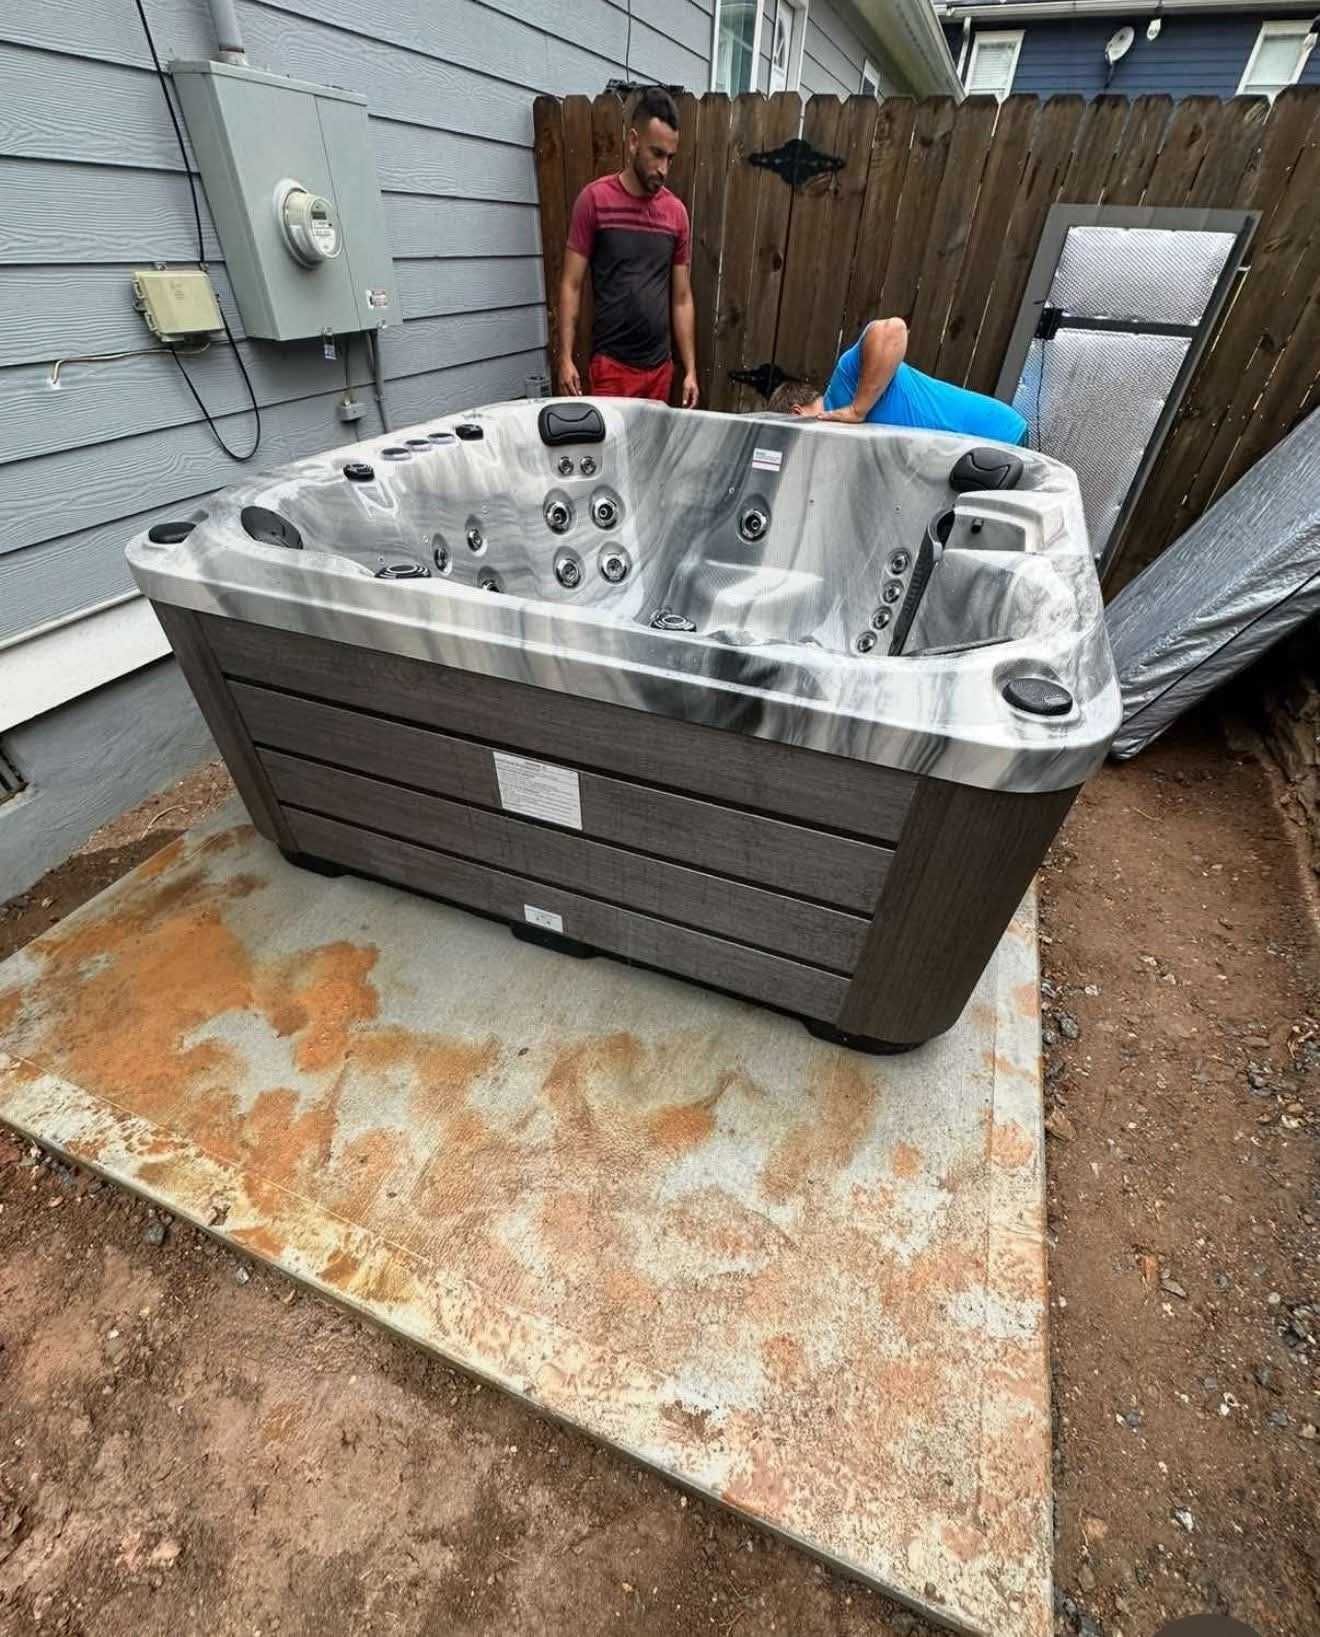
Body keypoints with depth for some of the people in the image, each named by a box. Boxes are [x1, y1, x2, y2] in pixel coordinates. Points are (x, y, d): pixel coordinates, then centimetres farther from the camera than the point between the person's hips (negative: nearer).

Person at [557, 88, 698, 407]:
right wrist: (565, 358, -11)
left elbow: (682, 298, 12)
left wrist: (690, 369, 5)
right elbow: (571, 285, -1)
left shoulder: (676, 211, 9)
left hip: (660, 365, 4)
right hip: (610, 363, -3)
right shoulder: (595, 199, -1)